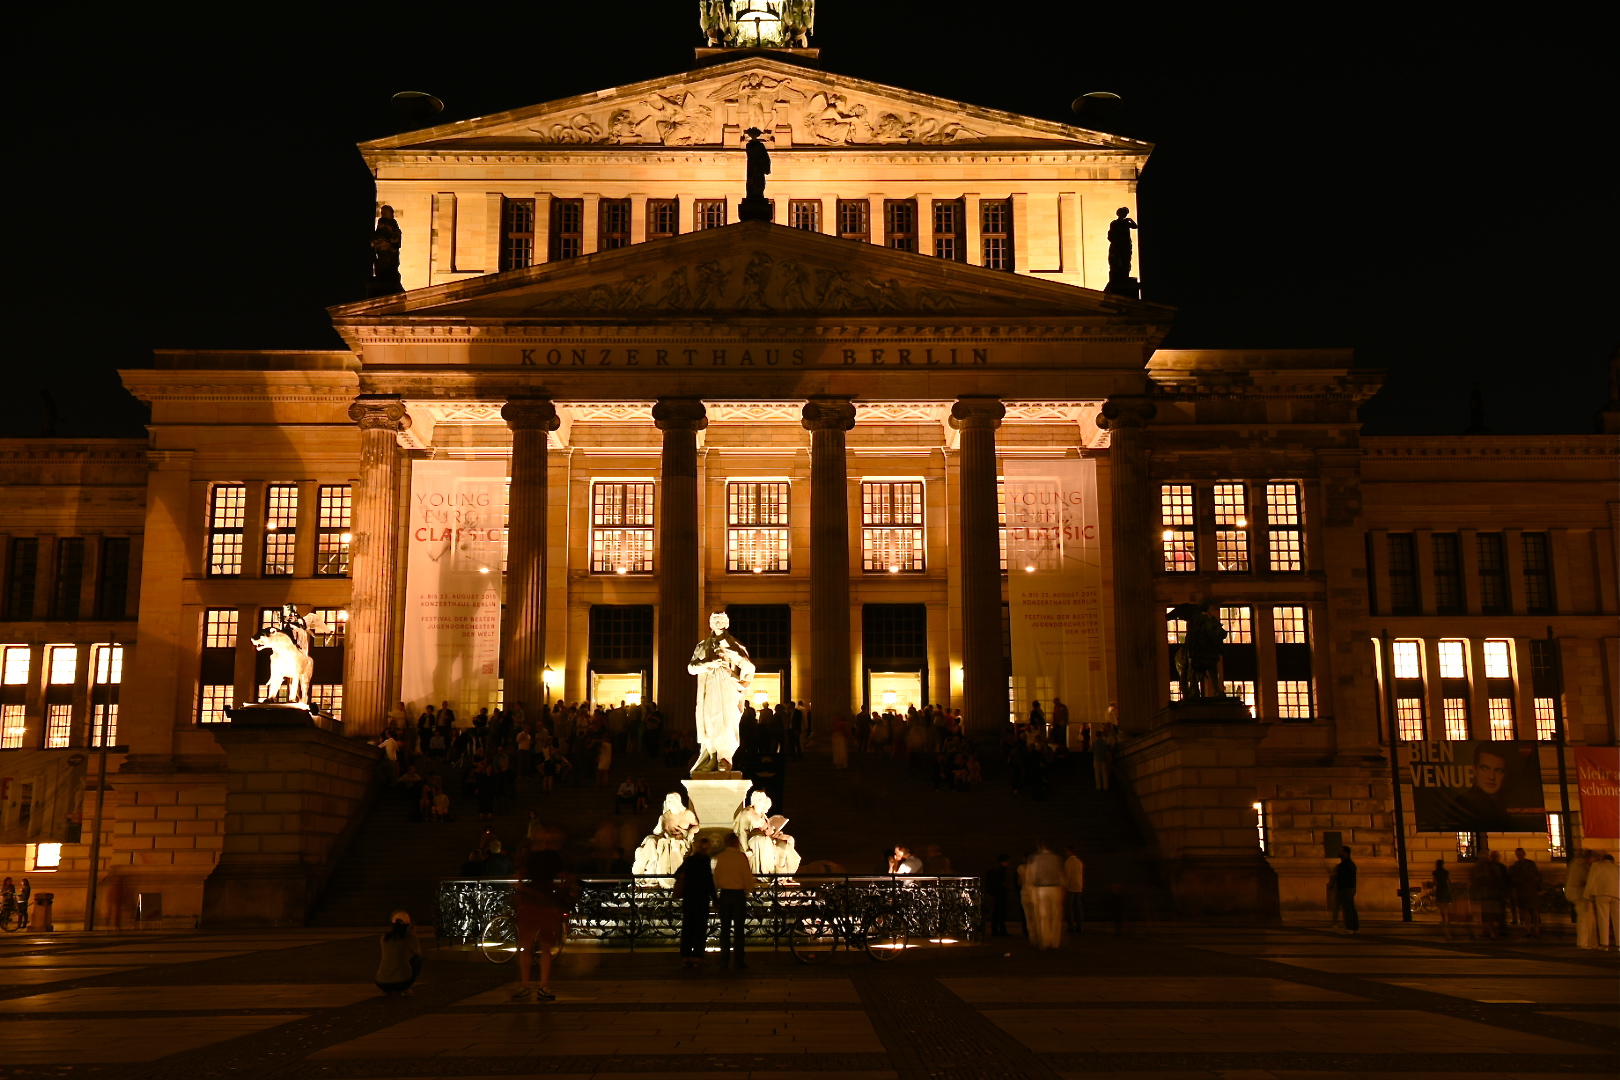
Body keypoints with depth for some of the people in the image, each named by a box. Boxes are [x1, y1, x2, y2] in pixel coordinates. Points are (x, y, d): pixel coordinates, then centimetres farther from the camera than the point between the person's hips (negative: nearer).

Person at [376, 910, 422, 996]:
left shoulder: (385, 936, 8)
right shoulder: (409, 936, -2)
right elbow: (418, 954, 16)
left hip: (382, 984, 4)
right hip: (403, 982, -4)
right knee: (416, 959, 24)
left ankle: (388, 990, 17)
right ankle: (404, 990, 15)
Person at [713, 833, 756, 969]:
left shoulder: (721, 857, 1)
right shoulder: (741, 857, -8)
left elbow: (716, 877, 5)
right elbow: (748, 876, -6)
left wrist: (715, 897, 14)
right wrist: (749, 889, 13)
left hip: (724, 895, 3)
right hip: (739, 894, -3)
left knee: (725, 928, 8)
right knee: (739, 929, 1)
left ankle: (724, 961, 8)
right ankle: (739, 961, 1)